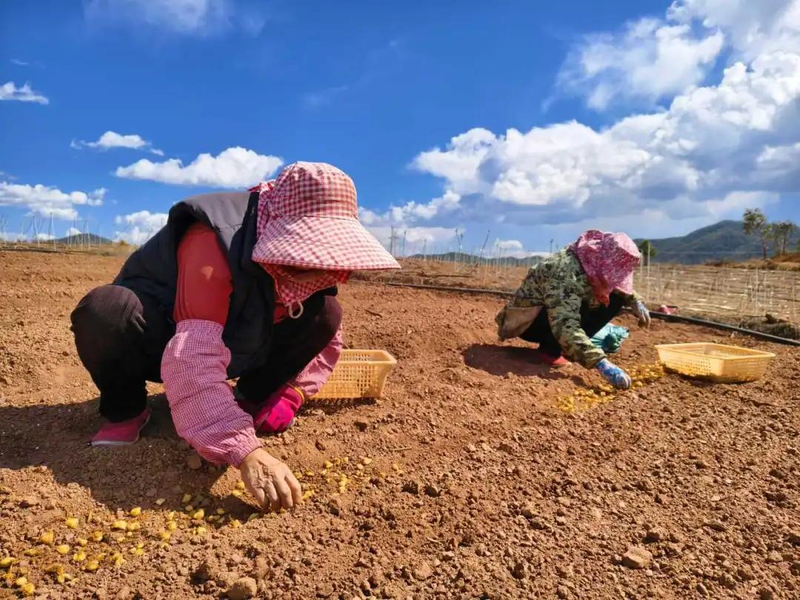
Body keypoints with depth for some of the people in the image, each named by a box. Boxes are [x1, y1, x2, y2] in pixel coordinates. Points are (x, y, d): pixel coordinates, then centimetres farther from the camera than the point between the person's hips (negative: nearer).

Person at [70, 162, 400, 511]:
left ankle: (248, 402, 1)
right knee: (104, 314, -39)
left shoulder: (301, 266, -14)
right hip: (159, 343, -4)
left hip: (233, 347, 5)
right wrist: (245, 451, -55)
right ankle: (126, 411, -8)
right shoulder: (213, 245, -37)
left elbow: (327, 340, -1)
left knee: (324, 315, -16)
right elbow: (191, 360, -48)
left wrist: (291, 394, -16)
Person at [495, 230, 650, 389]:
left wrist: (636, 301, -5)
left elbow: (620, 285, 15)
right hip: (527, 320, -8)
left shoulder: (594, 265, -8)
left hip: (560, 314, 8)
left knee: (614, 300, -7)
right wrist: (601, 363, -51)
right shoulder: (566, 272, -34)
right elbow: (564, 326, -44)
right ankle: (550, 348, -13)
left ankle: (567, 346, -3)